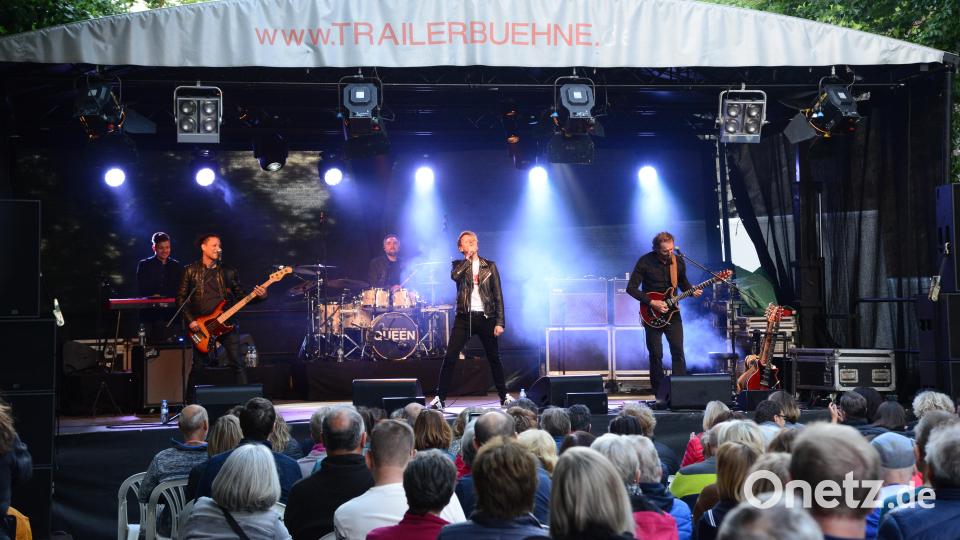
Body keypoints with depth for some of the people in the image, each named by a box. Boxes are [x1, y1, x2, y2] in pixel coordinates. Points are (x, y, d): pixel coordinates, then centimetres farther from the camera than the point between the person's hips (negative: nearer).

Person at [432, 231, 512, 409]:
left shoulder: (490, 266, 8)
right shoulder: (458, 265, 8)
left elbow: (498, 295, 4)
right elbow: (455, 276, -18)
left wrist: (500, 322, -3)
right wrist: (468, 258, -10)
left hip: (486, 317, 1)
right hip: (464, 317, -1)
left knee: (494, 358, 9)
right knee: (450, 357, -8)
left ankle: (504, 396, 22)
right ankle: (440, 397, -4)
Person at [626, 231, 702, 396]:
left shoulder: (678, 261, 0)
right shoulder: (645, 262, -12)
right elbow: (631, 288, -11)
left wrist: (692, 291, -5)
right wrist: (651, 302, -18)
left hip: (671, 311, 3)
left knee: (678, 351, -3)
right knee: (656, 354, 0)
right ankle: (659, 394, 9)